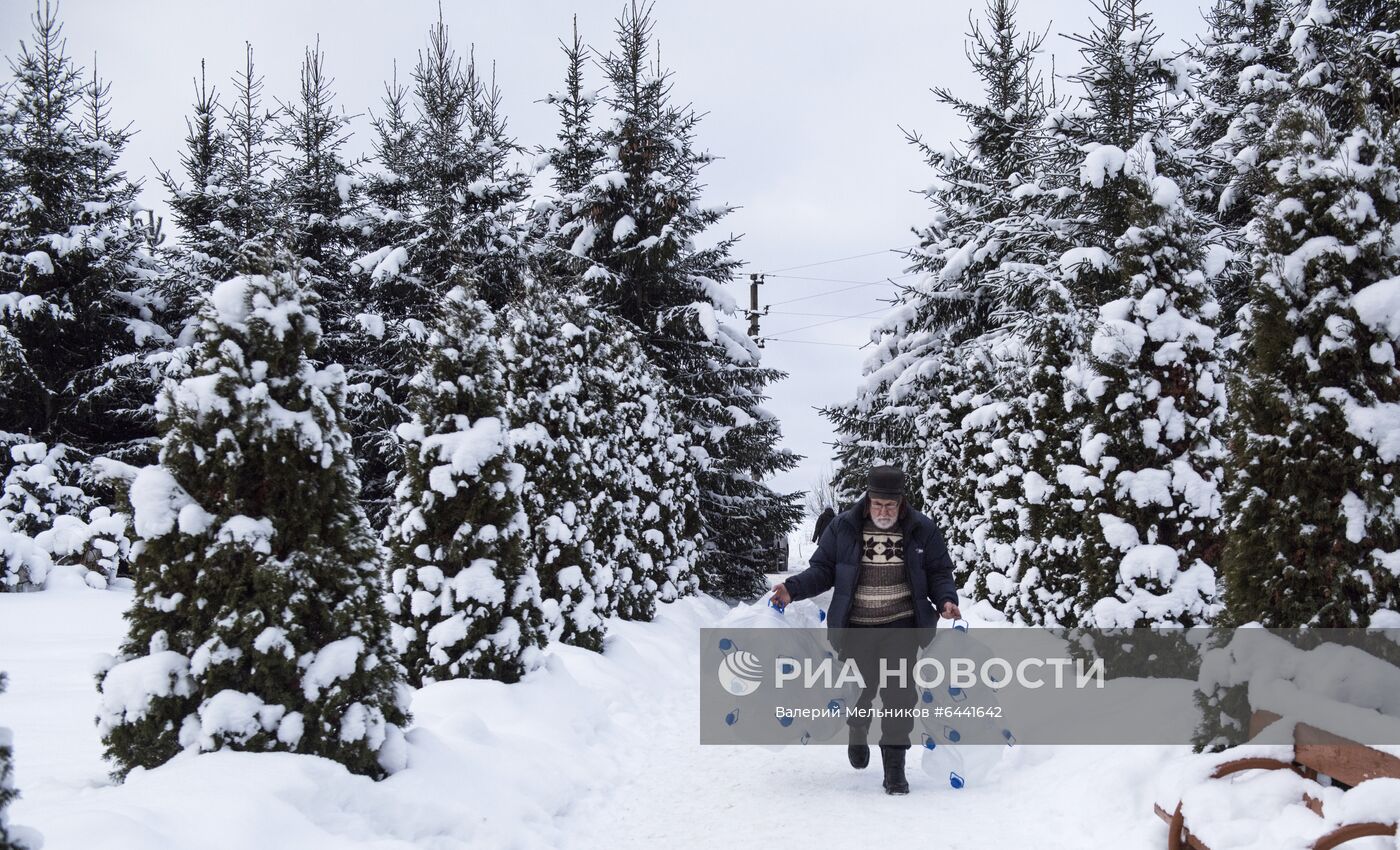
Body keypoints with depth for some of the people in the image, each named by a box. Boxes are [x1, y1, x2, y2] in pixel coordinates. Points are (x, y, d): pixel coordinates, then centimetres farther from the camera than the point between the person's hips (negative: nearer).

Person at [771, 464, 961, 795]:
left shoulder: (923, 530, -1)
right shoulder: (842, 528, -2)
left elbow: (939, 572, 6)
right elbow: (822, 570, 4)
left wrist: (946, 599, -12)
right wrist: (793, 588, -11)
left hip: (901, 626, 0)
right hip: (856, 628, 1)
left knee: (899, 693, -10)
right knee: (860, 690, 10)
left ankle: (894, 765, 0)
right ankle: (858, 731, 44)